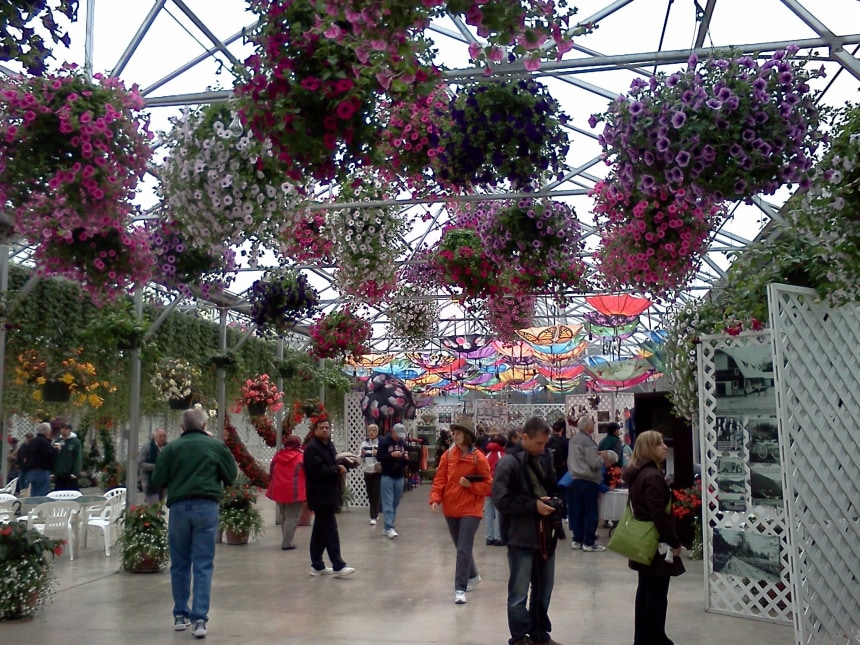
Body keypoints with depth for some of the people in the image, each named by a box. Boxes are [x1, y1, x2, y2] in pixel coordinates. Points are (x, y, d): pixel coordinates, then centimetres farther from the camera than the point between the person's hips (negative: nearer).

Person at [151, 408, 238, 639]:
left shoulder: (171, 448, 1)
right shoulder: (217, 445, 1)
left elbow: (157, 481, 2)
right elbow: (232, 475, 6)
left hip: (179, 507, 1)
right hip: (206, 507, -1)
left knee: (179, 564, 14)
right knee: (203, 565, 2)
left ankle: (180, 615, 23)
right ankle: (200, 618, -3)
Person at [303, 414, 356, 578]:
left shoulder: (329, 445, 16)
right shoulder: (312, 448, -13)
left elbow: (332, 464, 22)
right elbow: (318, 469, -24)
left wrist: (343, 465, -1)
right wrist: (337, 469, -15)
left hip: (328, 493, 10)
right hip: (320, 495, -10)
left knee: (320, 530, 13)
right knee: (330, 529, -9)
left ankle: (317, 565, 20)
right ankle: (338, 566, -8)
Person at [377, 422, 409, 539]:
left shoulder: (403, 443, 10)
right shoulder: (384, 441, -5)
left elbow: (406, 461, 18)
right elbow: (379, 457, -10)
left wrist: (406, 458, -5)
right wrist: (391, 455, -22)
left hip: (399, 477, 5)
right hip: (387, 476, -5)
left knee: (395, 504, 7)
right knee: (388, 503, -7)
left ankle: (388, 527, 14)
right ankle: (389, 528, -10)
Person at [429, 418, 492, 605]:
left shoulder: (479, 458, -10)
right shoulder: (448, 455, 1)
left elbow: (488, 485, -5)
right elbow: (440, 479, -1)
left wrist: (470, 485, -19)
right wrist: (435, 498, -15)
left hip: (470, 509, -5)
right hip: (451, 508, 5)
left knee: (464, 549, -9)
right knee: (461, 548, 19)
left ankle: (460, 589, -2)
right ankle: (473, 576, 41)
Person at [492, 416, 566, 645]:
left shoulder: (545, 459, 8)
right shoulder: (509, 463, -13)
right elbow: (501, 500, -19)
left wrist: (554, 502, 3)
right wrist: (534, 505, -18)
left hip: (545, 535, 7)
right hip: (521, 537, -7)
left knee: (543, 590, 18)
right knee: (519, 594, 4)